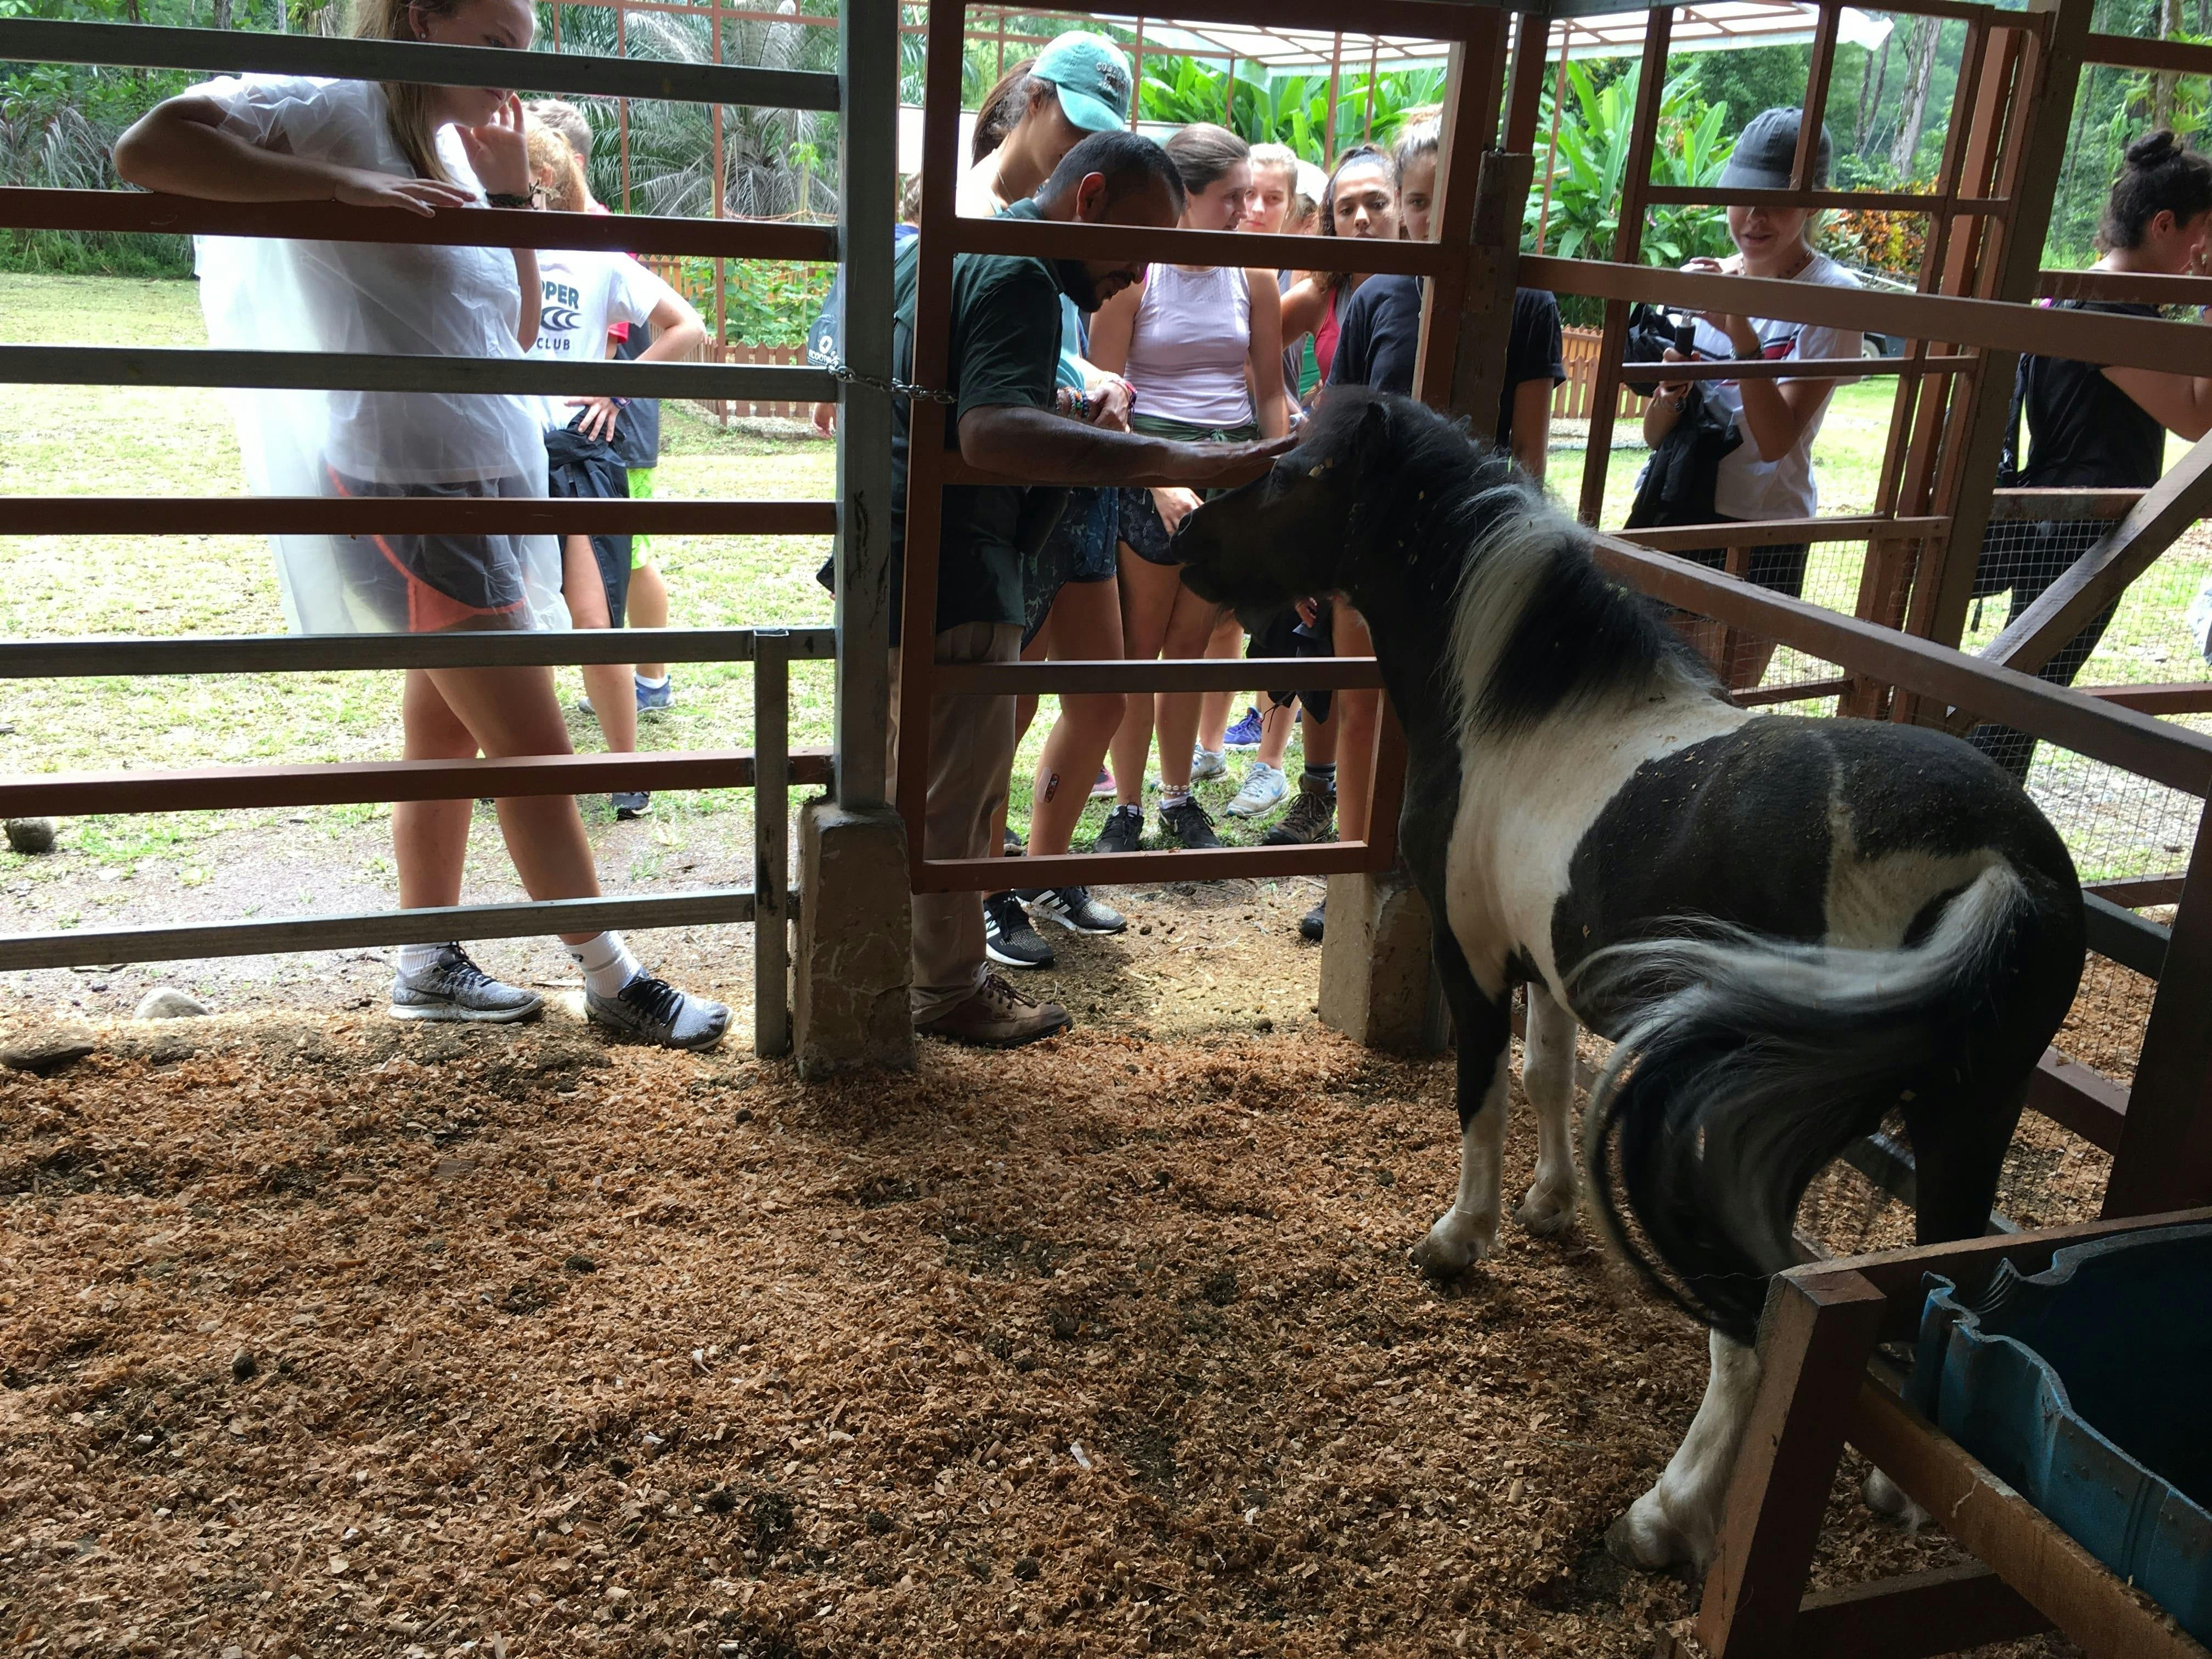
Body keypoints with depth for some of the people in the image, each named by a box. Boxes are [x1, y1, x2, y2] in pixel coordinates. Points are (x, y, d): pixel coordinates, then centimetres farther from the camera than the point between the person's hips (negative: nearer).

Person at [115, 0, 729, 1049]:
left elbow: (516, 330, 17)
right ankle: (612, 981, 4)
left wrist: (510, 190, 8)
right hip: (410, 480, -9)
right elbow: (147, 149, -21)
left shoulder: (452, 148, 17)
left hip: (494, 474, 9)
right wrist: (344, 186, -27)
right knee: (532, 742, -6)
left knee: (448, 730, 13)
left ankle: (431, 966, 25)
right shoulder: (335, 108, -7)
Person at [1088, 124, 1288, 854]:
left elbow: (1271, 392, 11)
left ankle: (1179, 798, 23)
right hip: (1150, 467, -3)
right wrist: (1161, 482, -17)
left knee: (1190, 645, 11)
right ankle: (1127, 808, 14)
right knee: (1140, 648, 3)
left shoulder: (1253, 277, 5)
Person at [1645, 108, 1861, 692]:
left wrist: (1742, 333, -27)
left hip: (1764, 536, -4)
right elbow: (1654, 435, 5)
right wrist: (1670, 394, -17)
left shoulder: (1833, 299, -8)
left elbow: (1776, 440, -18)